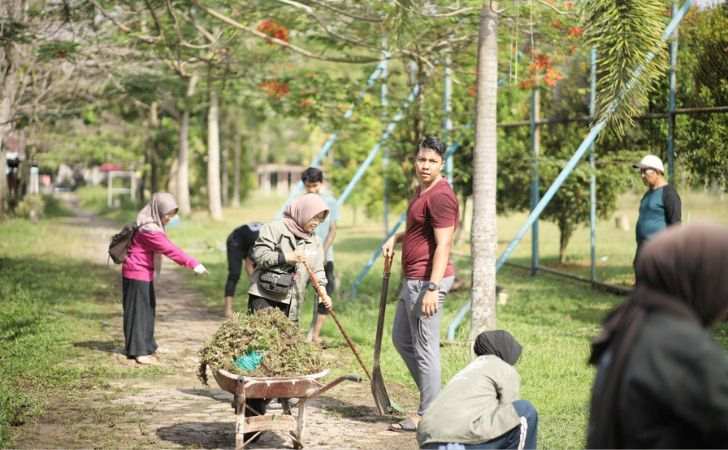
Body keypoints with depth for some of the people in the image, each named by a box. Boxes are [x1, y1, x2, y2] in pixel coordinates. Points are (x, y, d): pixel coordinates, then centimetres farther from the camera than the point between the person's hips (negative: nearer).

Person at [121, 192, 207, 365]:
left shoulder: (155, 226, 9)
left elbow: (168, 249, 13)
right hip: (137, 274, -10)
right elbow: (170, 250, -30)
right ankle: (139, 351, -1)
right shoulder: (149, 230, -23)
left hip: (145, 274, 10)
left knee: (148, 310, 15)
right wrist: (193, 264, -33)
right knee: (138, 311, -5)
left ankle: (144, 347, 23)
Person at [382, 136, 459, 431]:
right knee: (401, 339, 20)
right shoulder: (422, 190, 14)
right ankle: (431, 396, 27)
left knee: (425, 347, -4)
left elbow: (443, 244, -23)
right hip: (413, 280, 11)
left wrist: (432, 288, -28)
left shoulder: (440, 196, -18)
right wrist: (396, 238, 14)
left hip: (427, 282, -11)